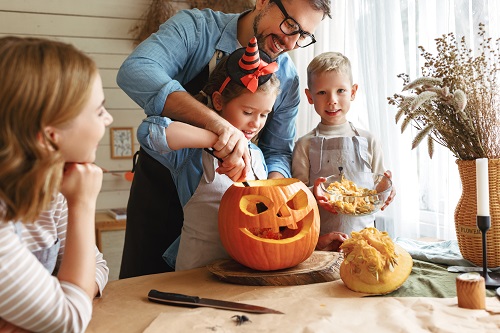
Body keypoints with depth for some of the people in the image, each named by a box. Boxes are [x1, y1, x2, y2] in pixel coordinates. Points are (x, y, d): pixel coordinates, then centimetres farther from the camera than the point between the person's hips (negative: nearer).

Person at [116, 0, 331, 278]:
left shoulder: (287, 78, -4)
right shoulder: (196, 28, -16)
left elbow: (278, 153, -2)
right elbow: (135, 72, -33)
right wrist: (214, 122, -46)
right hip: (161, 190, -2)